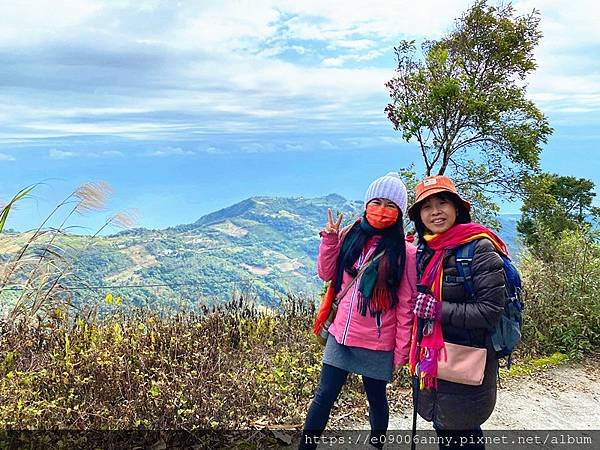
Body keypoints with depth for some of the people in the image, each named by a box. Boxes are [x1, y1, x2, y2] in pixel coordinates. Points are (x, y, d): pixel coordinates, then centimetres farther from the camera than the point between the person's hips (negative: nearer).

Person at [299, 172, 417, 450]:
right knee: (324, 397, 9)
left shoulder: (405, 252, -10)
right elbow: (326, 274, 9)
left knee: (376, 399, 15)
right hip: (341, 336, 4)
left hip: (377, 344, -3)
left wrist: (401, 351, -9)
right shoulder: (351, 238, 3)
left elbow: (406, 306, -9)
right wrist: (330, 238, -2)